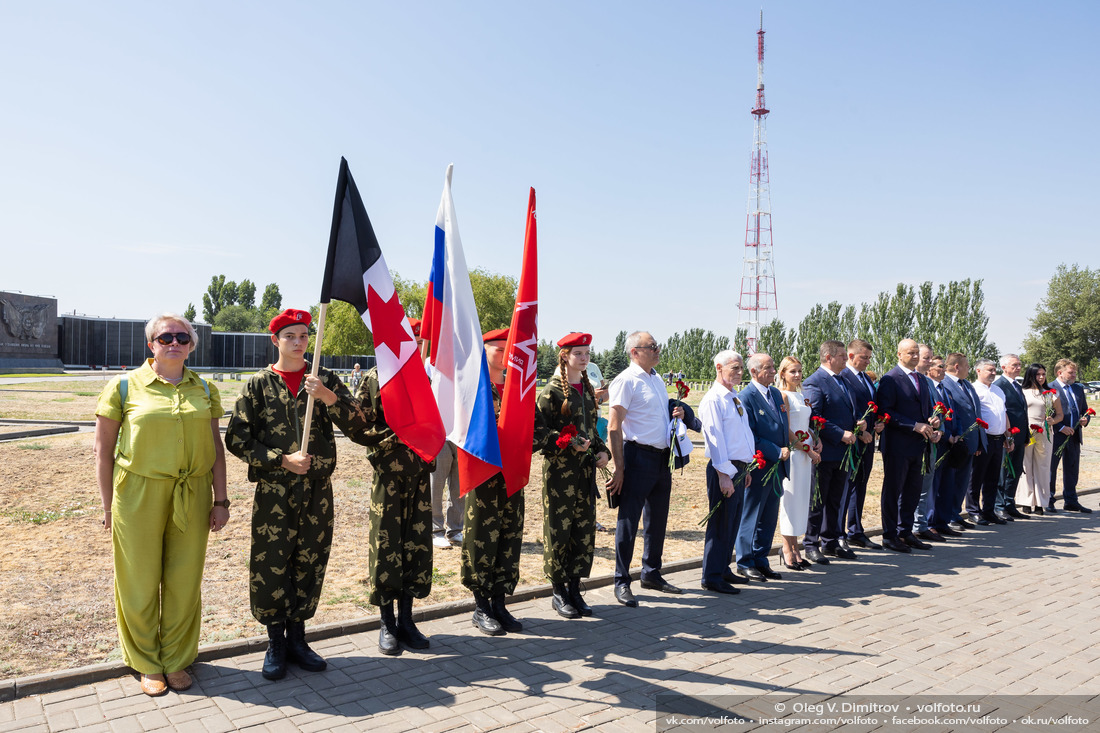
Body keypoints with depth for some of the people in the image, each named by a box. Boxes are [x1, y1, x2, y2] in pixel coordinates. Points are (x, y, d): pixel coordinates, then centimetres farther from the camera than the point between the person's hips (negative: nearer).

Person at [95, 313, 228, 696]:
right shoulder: (125, 386, -1)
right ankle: (148, 664, 27)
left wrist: (220, 500, 7)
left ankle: (176, 660, 28)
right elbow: (104, 451, 0)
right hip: (139, 496, -2)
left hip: (192, 498, 2)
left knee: (184, 582, 9)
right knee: (140, 583, 8)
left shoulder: (204, 390, 7)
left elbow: (216, 447, 10)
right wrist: (109, 506, -2)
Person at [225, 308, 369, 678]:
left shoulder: (325, 380, 6)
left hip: (317, 489, 2)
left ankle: (297, 637, 26)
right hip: (273, 491, -2)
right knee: (271, 565, 3)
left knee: (309, 563, 9)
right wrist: (282, 460, -11)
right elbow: (237, 439, -1)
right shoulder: (259, 384, 2)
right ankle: (276, 643, 21)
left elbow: (358, 423, -4)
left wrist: (329, 398, -21)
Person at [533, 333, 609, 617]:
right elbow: (539, 431, -12)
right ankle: (559, 593, 14)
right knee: (558, 529, 0)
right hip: (559, 469, -6)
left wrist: (601, 450, 6)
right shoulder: (552, 391, -8)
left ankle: (574, 587, 20)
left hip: (586, 468, 7)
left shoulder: (588, 389, 13)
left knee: (585, 528, 8)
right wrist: (570, 443, -21)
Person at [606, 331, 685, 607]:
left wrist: (677, 414, 5)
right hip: (638, 457, -8)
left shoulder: (657, 379, 15)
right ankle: (622, 582, 8)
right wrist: (619, 468, -20)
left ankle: (651, 574, 31)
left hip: (662, 457, 8)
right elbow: (614, 427, -16)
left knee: (657, 520, 16)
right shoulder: (626, 381, -11)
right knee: (629, 521, -2)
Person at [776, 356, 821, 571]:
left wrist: (816, 442, 3)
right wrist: (808, 450, -12)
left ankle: (795, 548, 17)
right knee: (790, 499, -3)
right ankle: (788, 550, 5)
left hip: (807, 452, 8)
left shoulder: (802, 397, 16)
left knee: (802, 500, 10)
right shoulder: (783, 396, -9)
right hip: (792, 452, -8)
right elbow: (786, 430, -13)